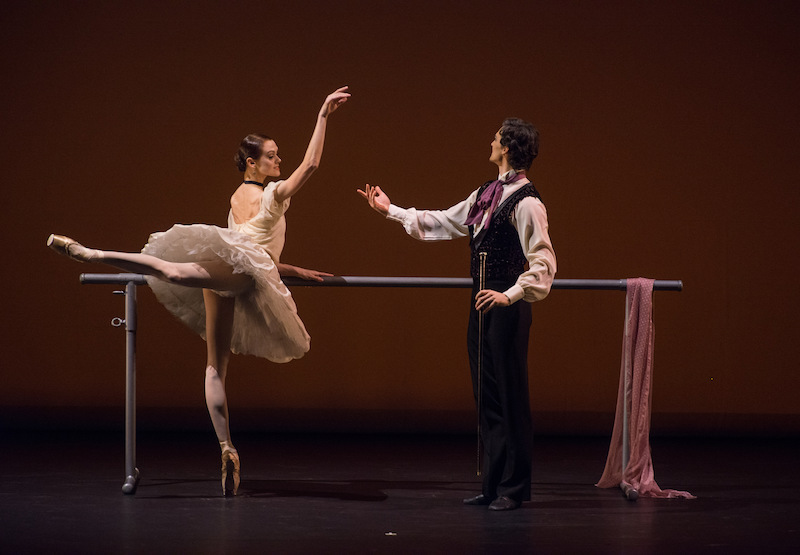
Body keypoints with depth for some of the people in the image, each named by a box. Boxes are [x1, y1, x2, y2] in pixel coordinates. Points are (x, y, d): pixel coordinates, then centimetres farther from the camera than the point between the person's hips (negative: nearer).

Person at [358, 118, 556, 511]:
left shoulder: (526, 202, -13)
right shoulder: (487, 194, 14)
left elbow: (544, 261, -18)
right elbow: (442, 222, 25)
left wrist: (509, 295, -26)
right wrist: (391, 211, 30)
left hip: (505, 305, -9)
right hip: (483, 302, 9)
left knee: (509, 394, -4)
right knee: (486, 395, 11)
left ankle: (514, 488, 3)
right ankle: (492, 484, 17)